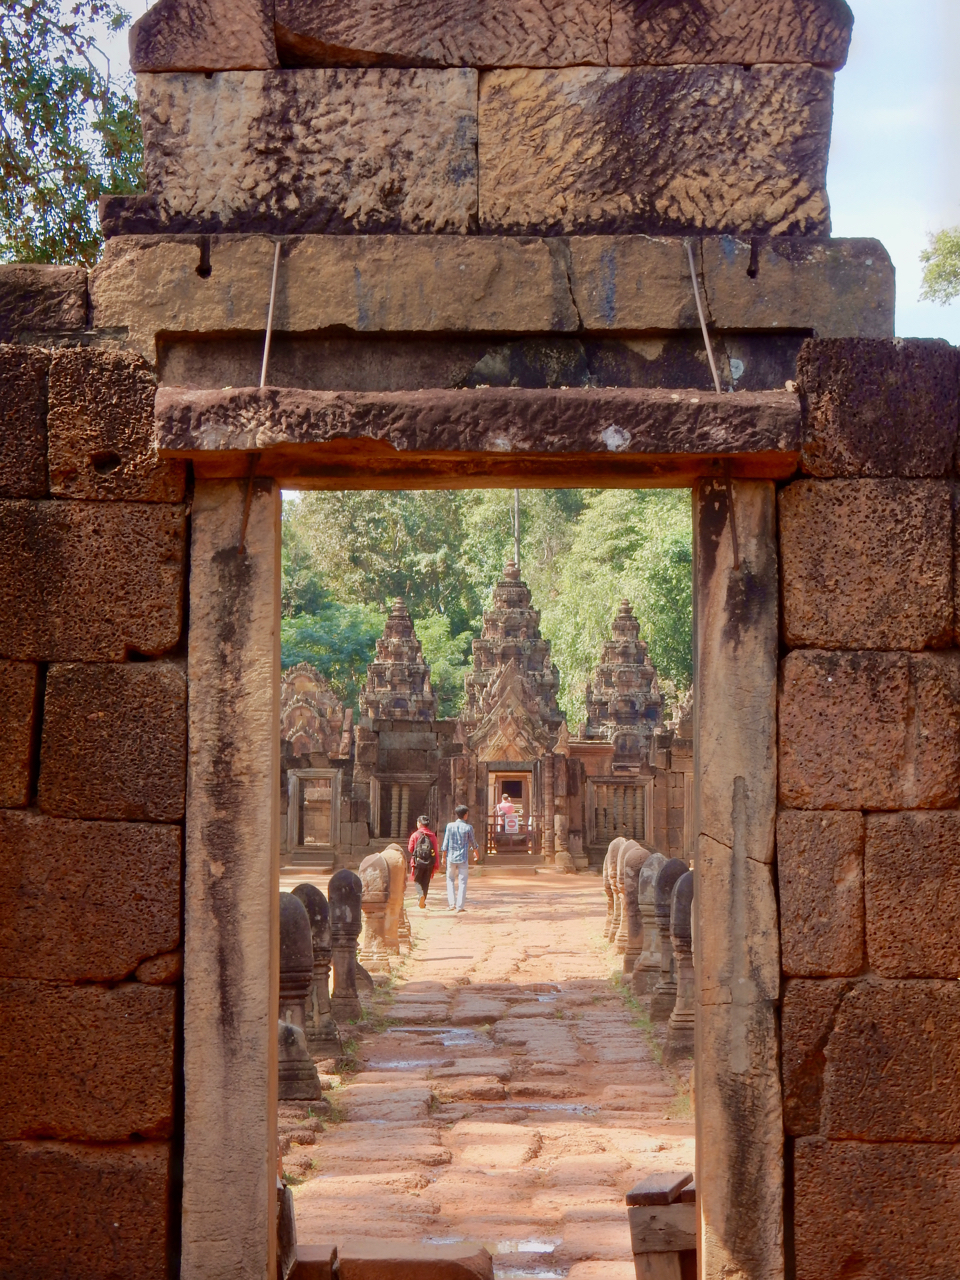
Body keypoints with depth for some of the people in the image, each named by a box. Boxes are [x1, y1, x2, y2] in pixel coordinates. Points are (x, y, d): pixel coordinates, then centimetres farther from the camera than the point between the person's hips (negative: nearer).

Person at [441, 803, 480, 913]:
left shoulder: (450, 826, -3)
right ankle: (459, 906, 1)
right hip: (463, 858, -1)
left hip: (451, 857, 1)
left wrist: (443, 857, 10)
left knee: (450, 879, 16)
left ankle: (452, 903, 6)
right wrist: (476, 854, 25)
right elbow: (473, 843, 6)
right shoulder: (468, 828, -6)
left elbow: (445, 843, -1)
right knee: (462, 882, 4)